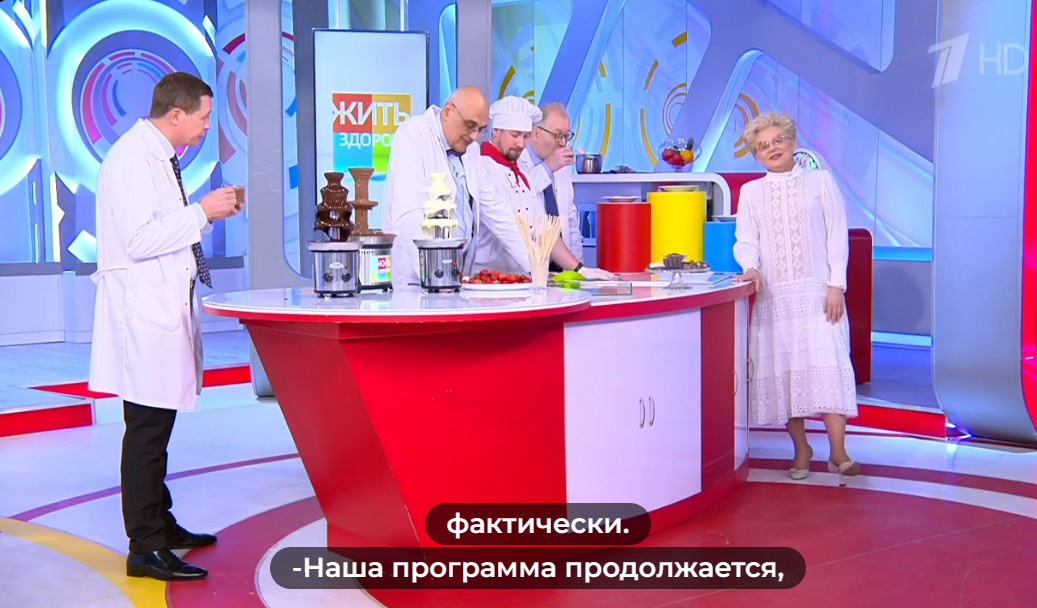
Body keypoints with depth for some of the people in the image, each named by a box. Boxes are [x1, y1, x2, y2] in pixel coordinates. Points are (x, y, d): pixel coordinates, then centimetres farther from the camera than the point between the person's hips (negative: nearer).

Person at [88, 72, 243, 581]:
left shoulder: (158, 156, 15)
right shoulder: (131, 158, -15)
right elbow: (140, 240, -23)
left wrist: (210, 211, 10)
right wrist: (202, 212, -17)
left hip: (164, 307, 10)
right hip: (144, 314, -10)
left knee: (157, 424, 17)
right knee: (147, 429, -6)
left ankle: (160, 525, 28)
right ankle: (146, 549, 0)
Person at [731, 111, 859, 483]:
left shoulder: (821, 182, 7)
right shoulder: (751, 192, 12)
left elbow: (837, 235, 3)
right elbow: (745, 240, 6)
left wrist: (836, 285, -6)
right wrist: (751, 267, -16)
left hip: (818, 292, -2)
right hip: (774, 295, 2)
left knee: (827, 363, -14)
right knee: (782, 368, 1)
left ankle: (838, 453, -13)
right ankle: (801, 449, 13)